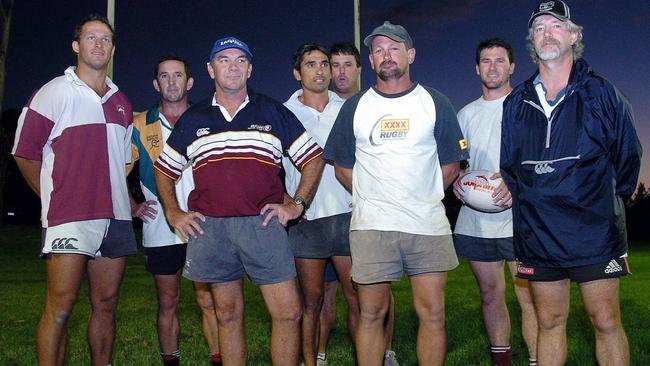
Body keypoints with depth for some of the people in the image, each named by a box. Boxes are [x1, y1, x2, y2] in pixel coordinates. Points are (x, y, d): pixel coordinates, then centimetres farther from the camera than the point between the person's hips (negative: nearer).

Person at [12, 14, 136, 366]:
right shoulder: (55, 92, 2)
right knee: (60, 307, -6)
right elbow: (24, 154, 1)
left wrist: (126, 200, 14)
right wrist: (54, 198, 3)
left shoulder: (121, 103, 18)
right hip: (69, 219, -5)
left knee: (106, 304, 9)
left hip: (115, 218, 5)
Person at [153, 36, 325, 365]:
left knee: (288, 312, -4)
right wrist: (173, 212, 9)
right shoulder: (191, 119, 14)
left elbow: (313, 159, 11)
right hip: (209, 227, 1)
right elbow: (164, 170, 22)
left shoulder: (274, 113, 10)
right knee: (228, 315, 9)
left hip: (263, 224, -1)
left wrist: (297, 204, 1)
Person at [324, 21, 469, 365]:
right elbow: (342, 166, 12)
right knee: (371, 313, 5)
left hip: (428, 224, 0)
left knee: (433, 314, 4)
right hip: (371, 225, 0)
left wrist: (423, 197, 5)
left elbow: (450, 166, 10)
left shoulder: (435, 103, 7)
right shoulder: (355, 106, 8)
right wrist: (370, 197, 6)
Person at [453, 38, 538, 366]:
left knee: (529, 297, -8)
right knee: (490, 294, 11)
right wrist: (457, 178, -2)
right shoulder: (466, 113, 17)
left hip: (519, 219, -4)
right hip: (475, 220, 5)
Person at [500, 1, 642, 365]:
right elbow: (508, 165, 16)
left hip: (594, 231, -2)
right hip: (538, 236, 3)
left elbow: (628, 157, 6)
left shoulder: (601, 93, 1)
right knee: (549, 322, 11)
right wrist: (525, 203, 10)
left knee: (606, 321, 0)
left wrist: (606, 203, 7)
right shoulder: (516, 103, 8)